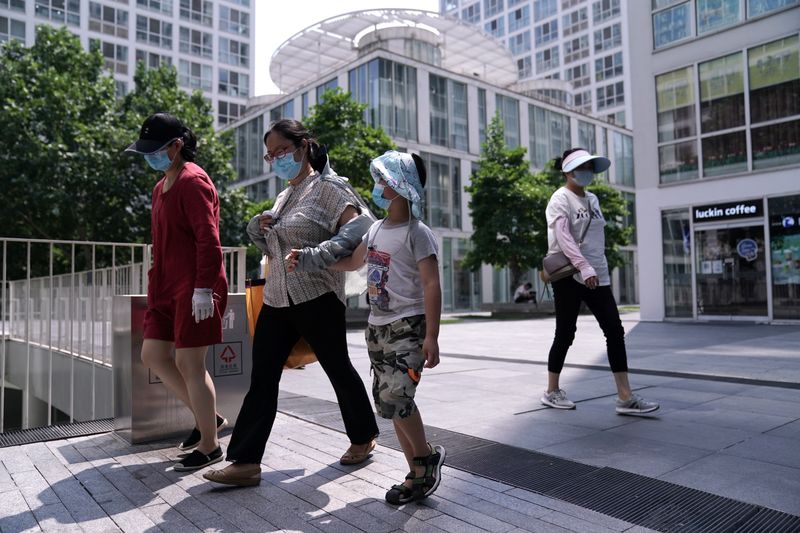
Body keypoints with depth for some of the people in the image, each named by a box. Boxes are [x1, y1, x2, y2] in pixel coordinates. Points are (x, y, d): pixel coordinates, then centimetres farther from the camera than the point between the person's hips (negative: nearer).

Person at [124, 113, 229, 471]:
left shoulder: (192, 181, -12)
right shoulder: (162, 186, 16)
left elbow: (208, 240, -20)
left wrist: (203, 288, -24)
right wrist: (155, 284, 21)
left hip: (195, 288, -10)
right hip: (168, 286, 10)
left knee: (189, 363, -4)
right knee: (153, 355, 12)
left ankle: (209, 447, 12)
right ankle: (207, 417, 25)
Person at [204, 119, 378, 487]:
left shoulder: (327, 187, -6)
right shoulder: (284, 195, 18)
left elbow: (358, 227, -18)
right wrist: (261, 228, 5)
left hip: (317, 297, -7)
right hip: (277, 298, 8)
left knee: (338, 368, 8)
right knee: (262, 378, 1)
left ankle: (363, 438, 29)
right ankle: (245, 461, 5)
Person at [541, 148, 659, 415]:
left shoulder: (592, 199, 16)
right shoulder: (560, 199, -7)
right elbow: (563, 237, -21)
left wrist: (598, 268, 11)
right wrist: (584, 267, -31)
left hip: (598, 276, 7)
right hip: (569, 276, -7)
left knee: (615, 331, -2)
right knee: (566, 334, 1)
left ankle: (625, 398, 1)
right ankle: (552, 391, 18)